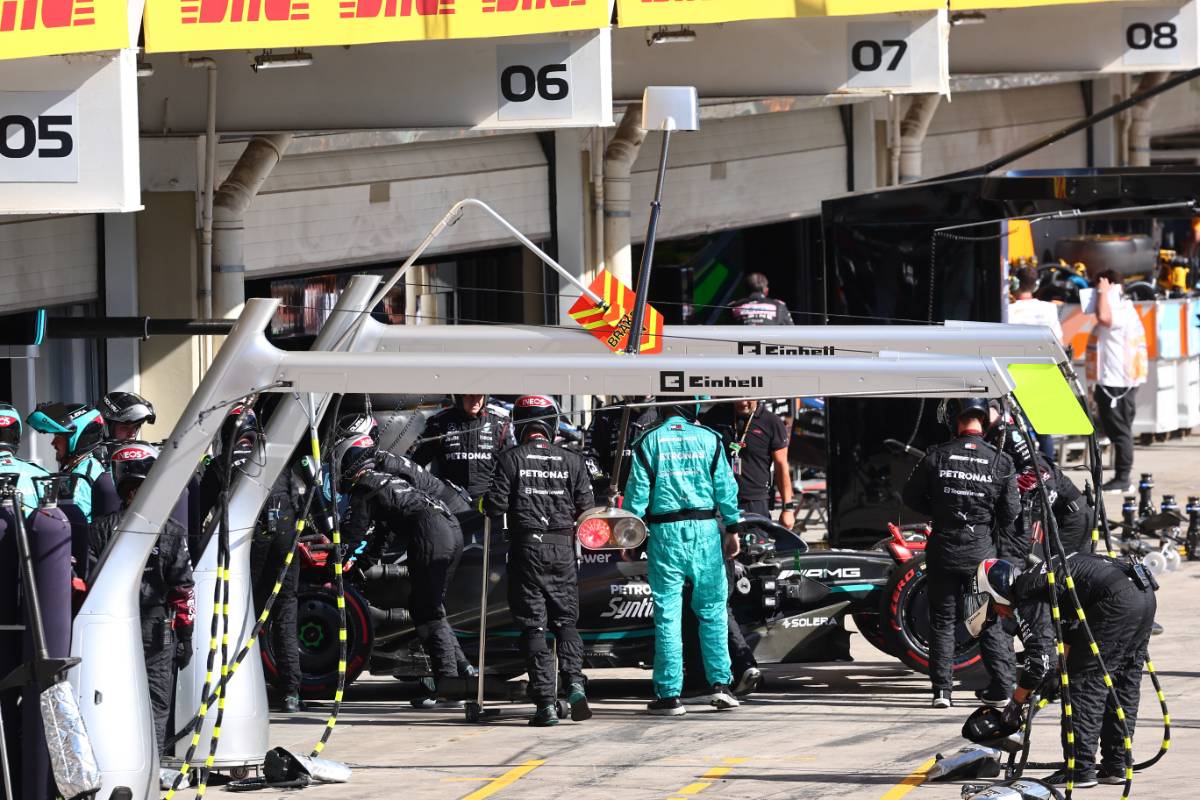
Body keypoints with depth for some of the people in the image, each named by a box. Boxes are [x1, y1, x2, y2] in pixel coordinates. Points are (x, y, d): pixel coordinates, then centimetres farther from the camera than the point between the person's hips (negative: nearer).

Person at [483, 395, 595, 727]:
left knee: (533, 626, 2)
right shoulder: (572, 461, 2)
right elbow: (585, 507, 2)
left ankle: (545, 702, -4)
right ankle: (575, 683, -7)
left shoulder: (511, 459, -5)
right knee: (565, 620, 14)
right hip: (562, 549, 2)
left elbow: (496, 504, -9)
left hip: (526, 548, -2)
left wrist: (486, 503, 14)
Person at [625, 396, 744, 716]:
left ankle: (669, 694, 1)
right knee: (712, 610, 8)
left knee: (667, 614, 1)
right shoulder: (708, 439, 3)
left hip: (664, 533, 0)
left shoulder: (648, 443, 1)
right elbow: (725, 487, 3)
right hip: (704, 531, 1)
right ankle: (720, 683, 1)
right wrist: (733, 528, 10)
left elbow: (637, 491, -1)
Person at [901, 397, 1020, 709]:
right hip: (983, 550, 0)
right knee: (992, 620, 10)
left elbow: (911, 497, 1)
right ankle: (1001, 686, 9)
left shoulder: (936, 456, -8)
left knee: (943, 619, 9)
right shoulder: (1000, 461, -9)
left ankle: (942, 688, 5)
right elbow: (1011, 511, -5)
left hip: (944, 549, 0)